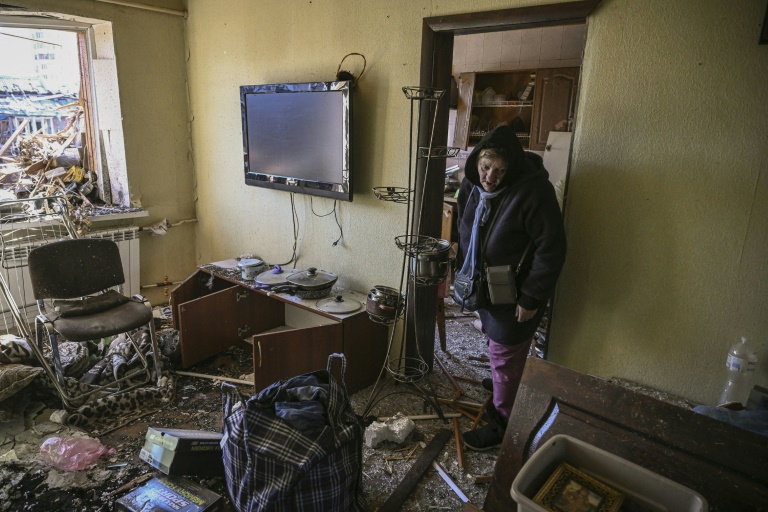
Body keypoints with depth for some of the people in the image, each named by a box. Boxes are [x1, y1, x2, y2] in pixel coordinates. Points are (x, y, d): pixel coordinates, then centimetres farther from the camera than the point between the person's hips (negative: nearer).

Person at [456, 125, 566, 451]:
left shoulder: (533, 191, -27)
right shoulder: (473, 182, -5)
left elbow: (551, 249, -23)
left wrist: (531, 298, -20)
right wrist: (461, 272, 12)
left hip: (516, 294, -7)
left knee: (505, 358, 4)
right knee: (495, 347, 24)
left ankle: (502, 424, 24)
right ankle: (501, 401, 48)